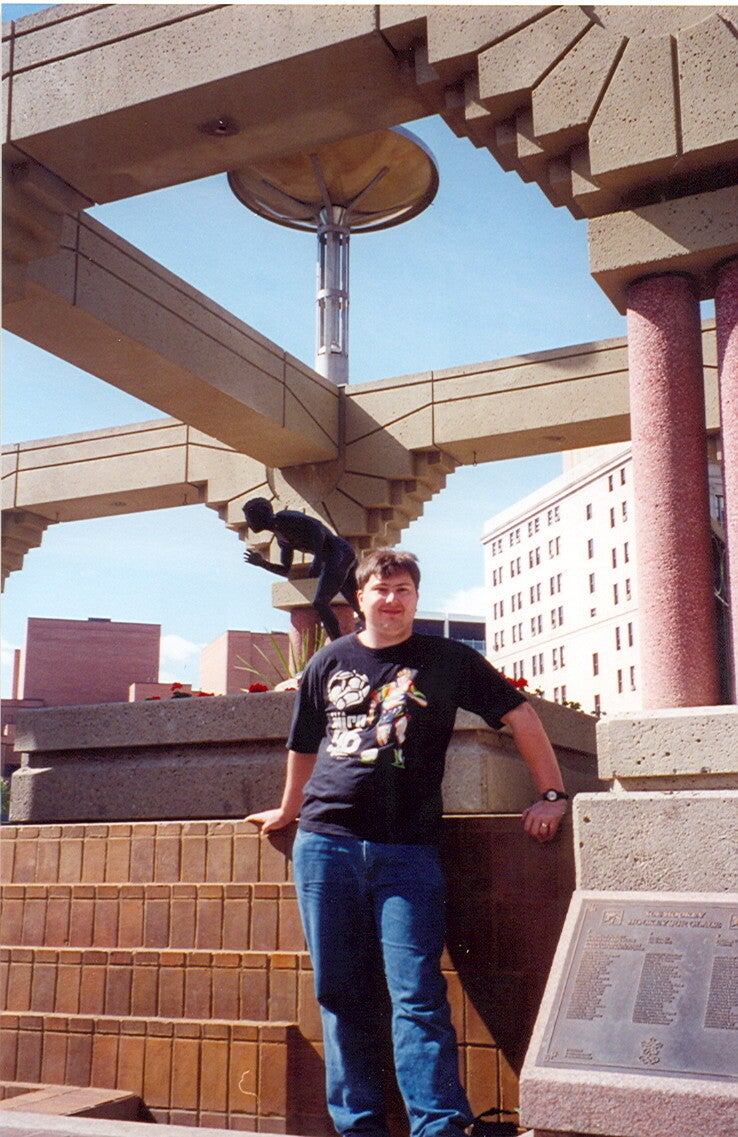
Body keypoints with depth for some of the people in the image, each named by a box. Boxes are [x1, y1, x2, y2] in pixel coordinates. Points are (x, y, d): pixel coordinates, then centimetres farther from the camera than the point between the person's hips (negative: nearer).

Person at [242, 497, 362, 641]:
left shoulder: (283, 518, -5)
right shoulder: (281, 539, 24)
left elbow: (317, 526, -17)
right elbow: (286, 571, 29)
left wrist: (318, 559, -24)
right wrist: (262, 563, 16)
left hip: (337, 552, -10)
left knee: (320, 603, -17)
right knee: (359, 608, 10)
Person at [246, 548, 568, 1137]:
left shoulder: (449, 660, 7)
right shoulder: (330, 662, 14)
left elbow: (519, 713, 9)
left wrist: (553, 794, 5)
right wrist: (288, 811, 35)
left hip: (407, 851, -3)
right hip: (325, 844, 3)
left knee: (417, 995, -8)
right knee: (341, 994, 6)